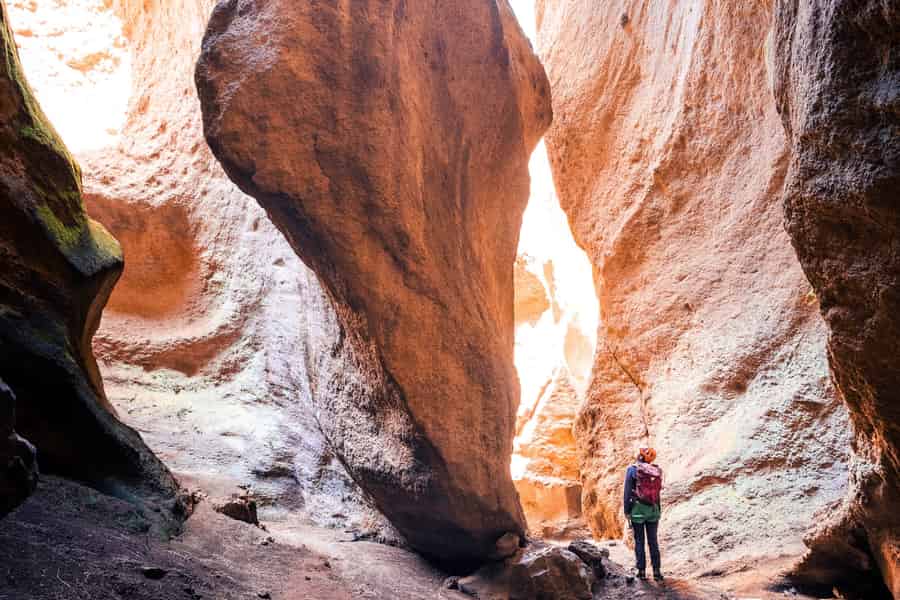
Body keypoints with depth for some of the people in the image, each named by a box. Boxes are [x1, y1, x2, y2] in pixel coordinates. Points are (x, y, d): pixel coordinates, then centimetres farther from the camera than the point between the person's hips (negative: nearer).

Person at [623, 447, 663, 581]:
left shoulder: (632, 470, -8)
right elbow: (658, 493, 8)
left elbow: (628, 492, -9)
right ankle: (656, 571, 8)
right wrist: (658, 510, 15)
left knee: (639, 541, 5)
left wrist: (627, 511, -5)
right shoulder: (657, 471, 3)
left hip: (638, 509, -3)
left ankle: (642, 571, 5)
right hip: (653, 509, 3)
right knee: (653, 541, 9)